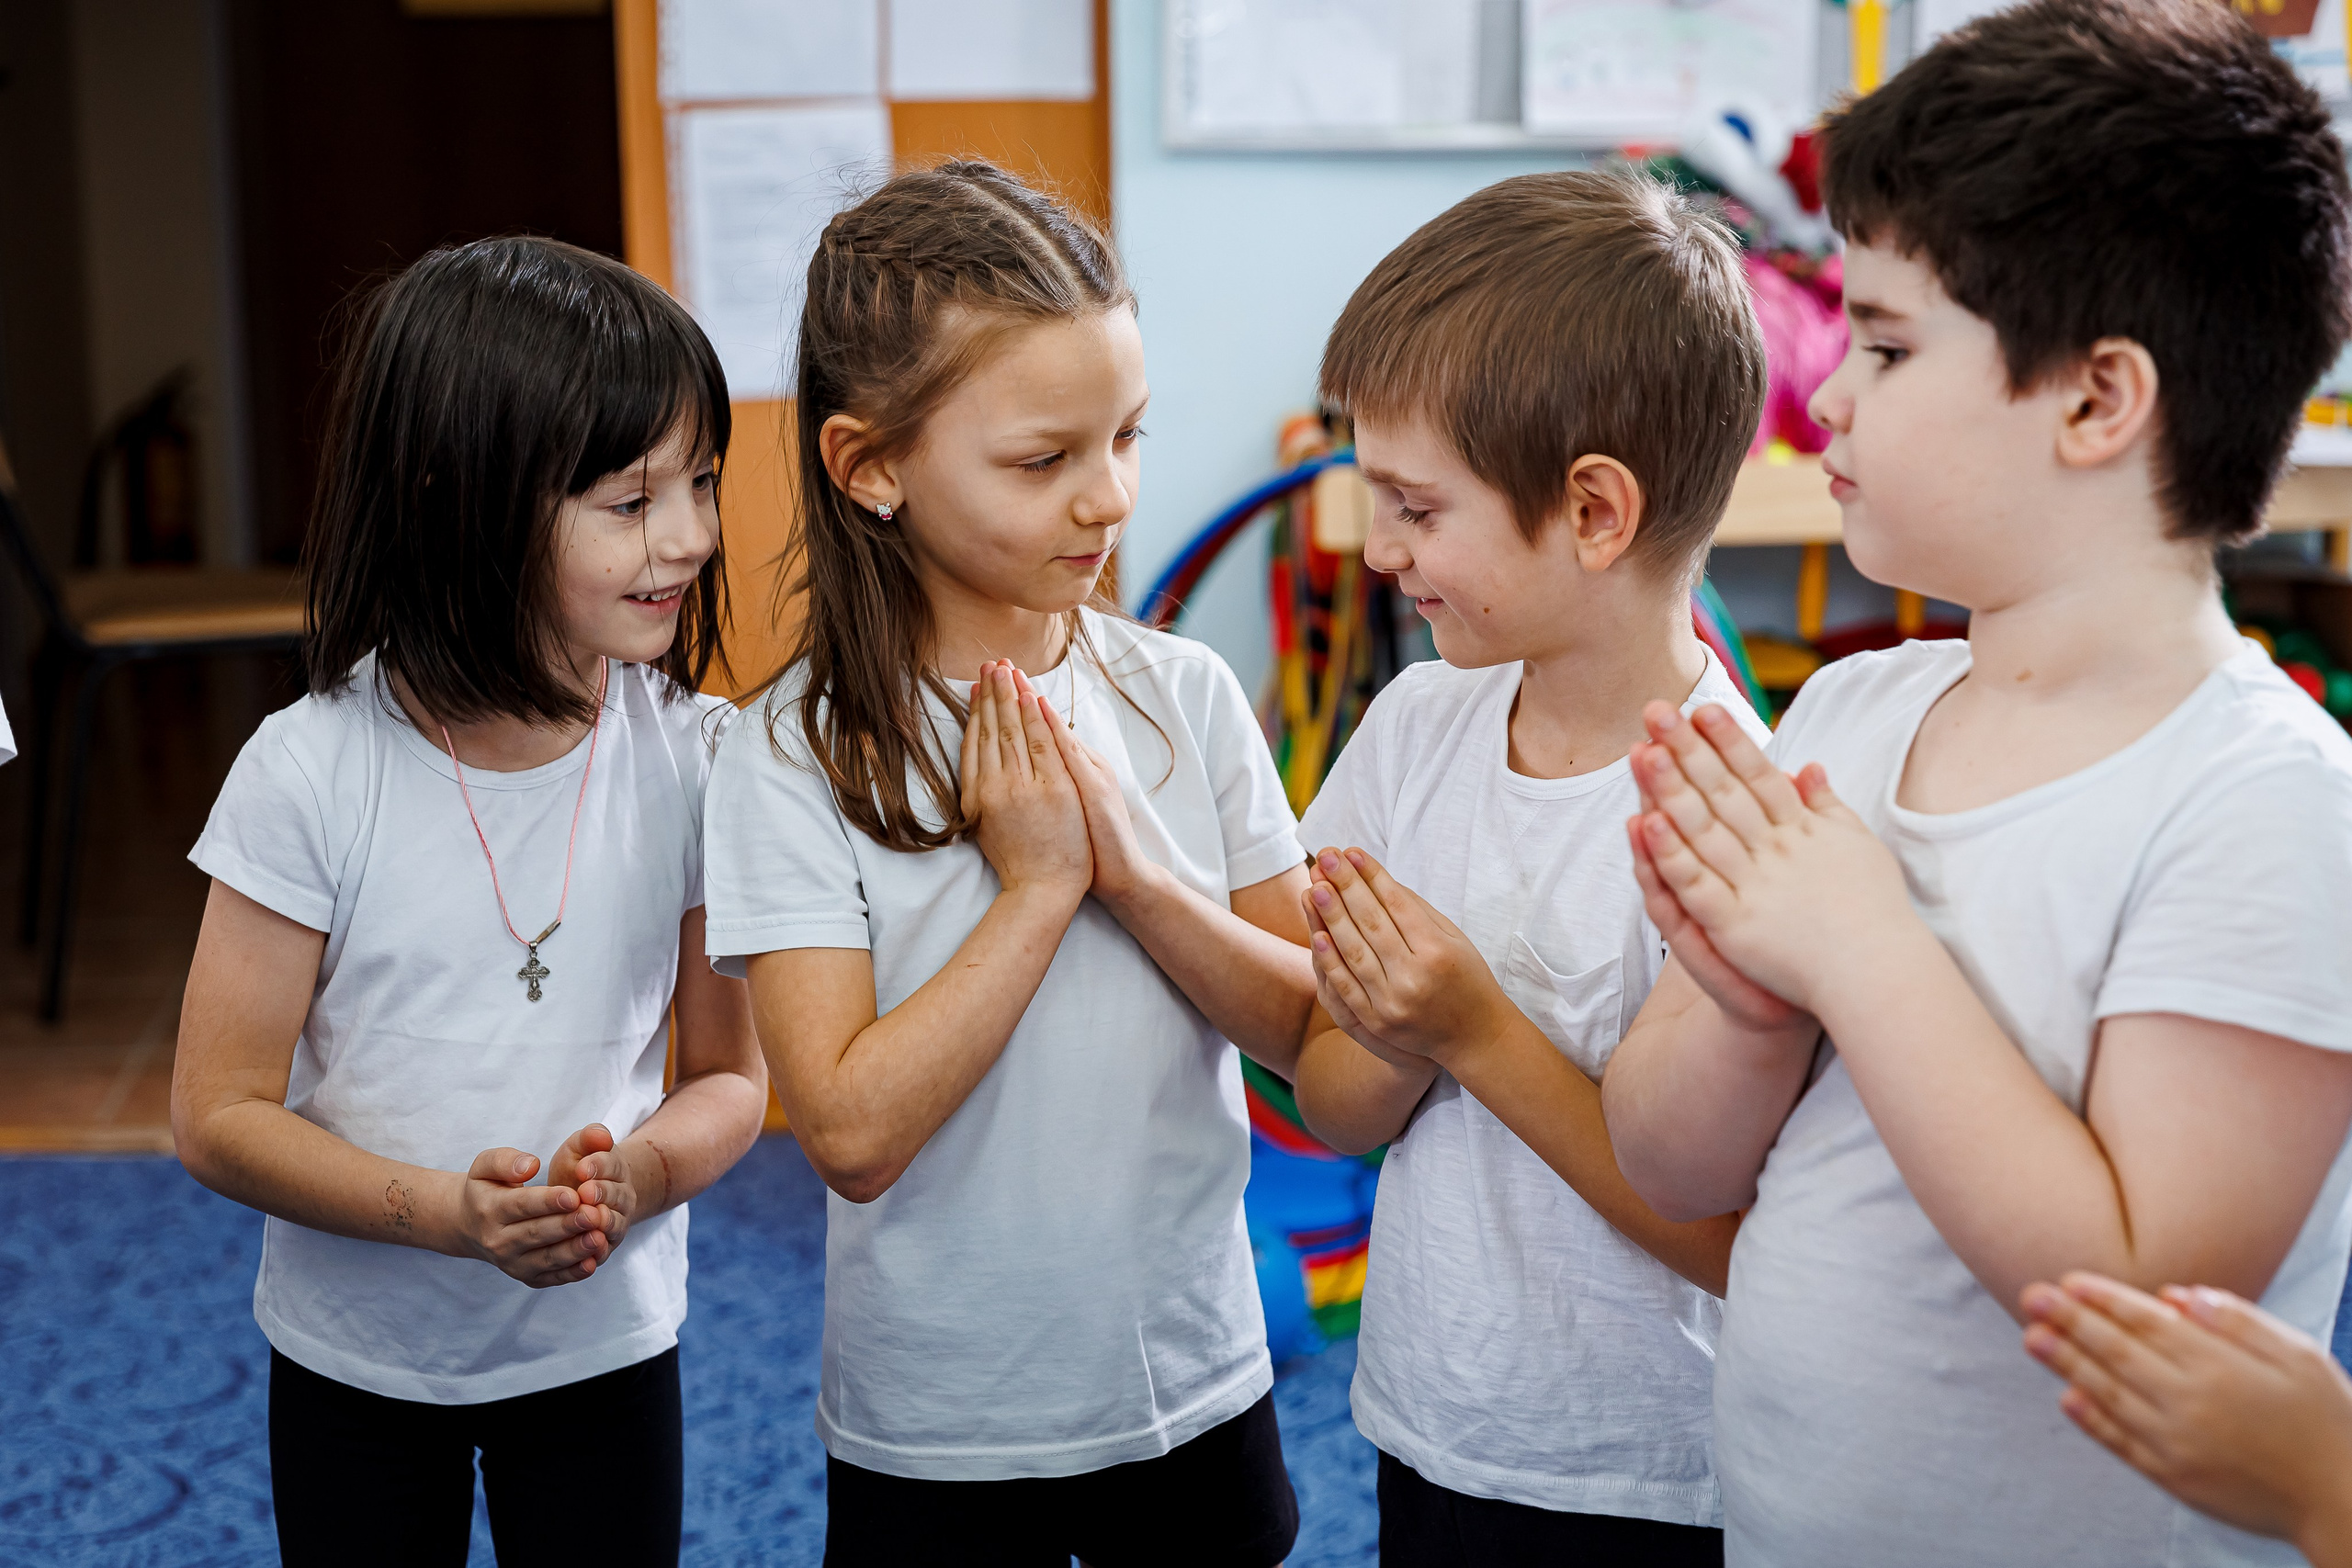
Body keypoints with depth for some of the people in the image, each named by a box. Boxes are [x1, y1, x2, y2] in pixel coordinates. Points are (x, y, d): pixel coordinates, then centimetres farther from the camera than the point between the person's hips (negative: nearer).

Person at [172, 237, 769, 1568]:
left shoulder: (693, 762, -12)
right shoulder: (315, 772, -17)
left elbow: (730, 1076, -4)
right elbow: (221, 1113, -12)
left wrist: (632, 1176, -25)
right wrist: (444, 1210, -27)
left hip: (603, 1347, 1)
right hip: (354, 1358, -1)